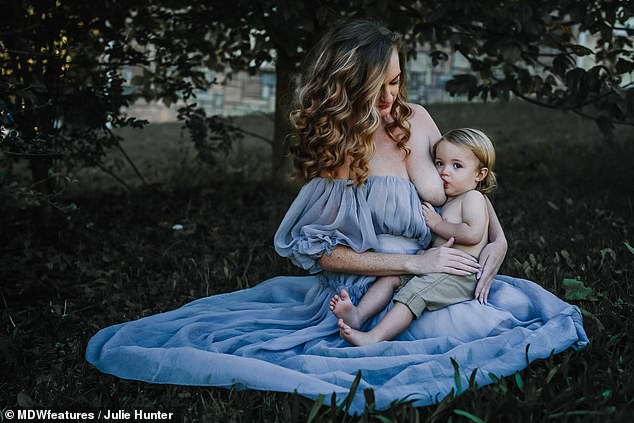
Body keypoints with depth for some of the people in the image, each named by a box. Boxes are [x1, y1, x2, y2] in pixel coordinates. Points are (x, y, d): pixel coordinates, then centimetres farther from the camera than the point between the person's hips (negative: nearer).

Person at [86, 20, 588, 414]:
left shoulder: (415, 119, 2)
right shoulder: (333, 145, -9)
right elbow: (321, 251, -11)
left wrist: (497, 241, -3)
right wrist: (413, 262, -19)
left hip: (434, 273, 6)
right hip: (364, 291, -6)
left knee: (521, 301, -11)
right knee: (456, 329, -28)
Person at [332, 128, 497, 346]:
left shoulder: (473, 197, -4)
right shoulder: (448, 202, 23)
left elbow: (473, 234, -22)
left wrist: (437, 223, -13)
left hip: (459, 276, -10)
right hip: (434, 269, 10)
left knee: (415, 291, -28)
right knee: (391, 275, -3)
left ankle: (373, 338, -39)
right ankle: (358, 314, -21)